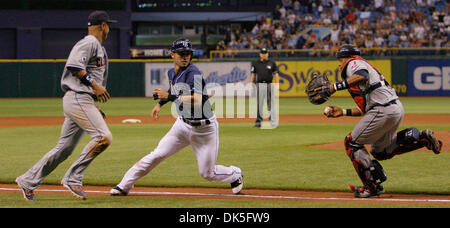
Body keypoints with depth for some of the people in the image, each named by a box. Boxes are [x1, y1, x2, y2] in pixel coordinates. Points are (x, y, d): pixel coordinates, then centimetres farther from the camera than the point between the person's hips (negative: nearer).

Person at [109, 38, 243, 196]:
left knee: (207, 173, 1)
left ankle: (235, 175, 31)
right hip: (183, 125, 6)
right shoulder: (172, 73, 4)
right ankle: (124, 186, -2)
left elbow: (198, 100, -37)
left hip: (204, 128, -6)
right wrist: (160, 103, 23)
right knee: (157, 155, -6)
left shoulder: (193, 73, -22)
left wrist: (170, 96, -38)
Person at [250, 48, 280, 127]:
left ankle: (272, 120, 4)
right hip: (260, 84, 0)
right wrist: (251, 85, 0)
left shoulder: (272, 63, 8)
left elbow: (276, 74, 7)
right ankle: (258, 120, 1)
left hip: (269, 84, 0)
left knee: (270, 103, -1)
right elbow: (252, 75, 10)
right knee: (259, 104, -2)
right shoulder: (255, 63, 9)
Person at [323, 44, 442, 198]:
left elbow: (362, 77, -24)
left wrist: (334, 87, -23)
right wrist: (343, 112, 25)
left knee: (352, 143, 1)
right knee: (380, 151, 24)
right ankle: (421, 138, 14)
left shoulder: (354, 63, 3)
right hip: (397, 108, 10)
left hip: (384, 110, -10)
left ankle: (373, 186, -6)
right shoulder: (363, 66, 31)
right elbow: (365, 109, 26)